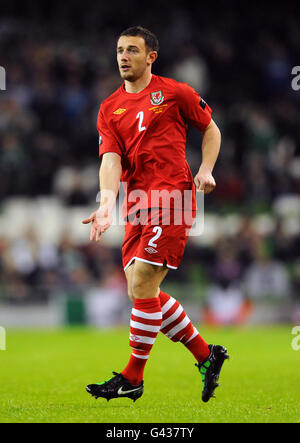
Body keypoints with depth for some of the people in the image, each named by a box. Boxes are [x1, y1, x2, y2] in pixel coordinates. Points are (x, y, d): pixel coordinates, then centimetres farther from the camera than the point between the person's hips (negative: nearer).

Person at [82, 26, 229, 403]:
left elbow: (211, 130, 15)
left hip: (172, 197, -6)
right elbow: (111, 159, 0)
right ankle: (206, 355, 20)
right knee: (142, 293, 5)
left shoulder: (174, 92, 3)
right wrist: (107, 204, -17)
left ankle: (133, 378, -3)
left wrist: (205, 170, -2)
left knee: (141, 286, -13)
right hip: (137, 205, 6)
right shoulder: (110, 109, 13)